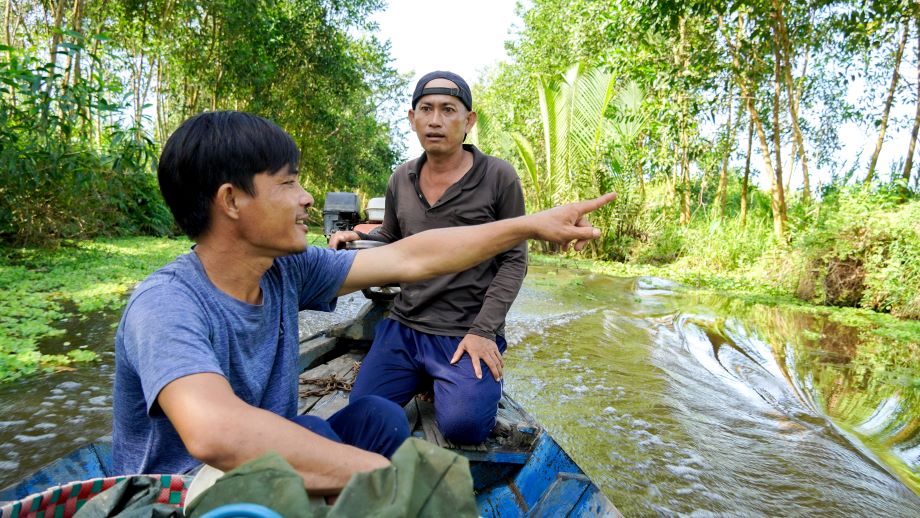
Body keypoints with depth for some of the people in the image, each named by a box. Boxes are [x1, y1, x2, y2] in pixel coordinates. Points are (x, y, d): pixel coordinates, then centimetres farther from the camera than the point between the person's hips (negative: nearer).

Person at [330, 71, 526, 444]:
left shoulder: (499, 177, -8)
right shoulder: (401, 179, 6)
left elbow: (514, 261, -5)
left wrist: (483, 331, -13)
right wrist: (355, 240, -2)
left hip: (468, 333, -4)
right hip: (403, 327, 5)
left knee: (461, 425, -22)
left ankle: (475, 380, 11)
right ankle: (427, 382, 23)